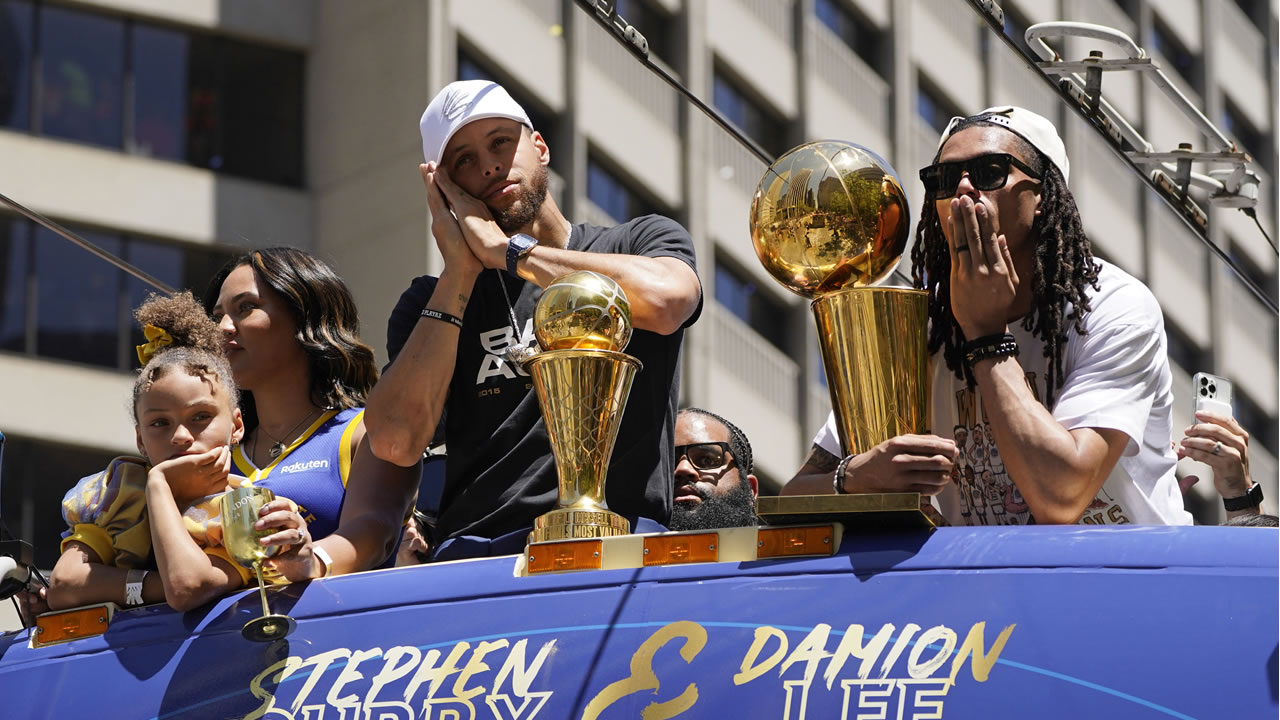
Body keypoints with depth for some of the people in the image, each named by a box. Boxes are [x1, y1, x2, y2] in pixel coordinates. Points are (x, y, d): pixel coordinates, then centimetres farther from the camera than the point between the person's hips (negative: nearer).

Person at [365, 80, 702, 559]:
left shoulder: (640, 242, 15)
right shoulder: (433, 301, 19)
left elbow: (663, 300, -11)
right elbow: (395, 442, 1)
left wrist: (504, 250, -1)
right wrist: (461, 270, 4)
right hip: (473, 553, 2)